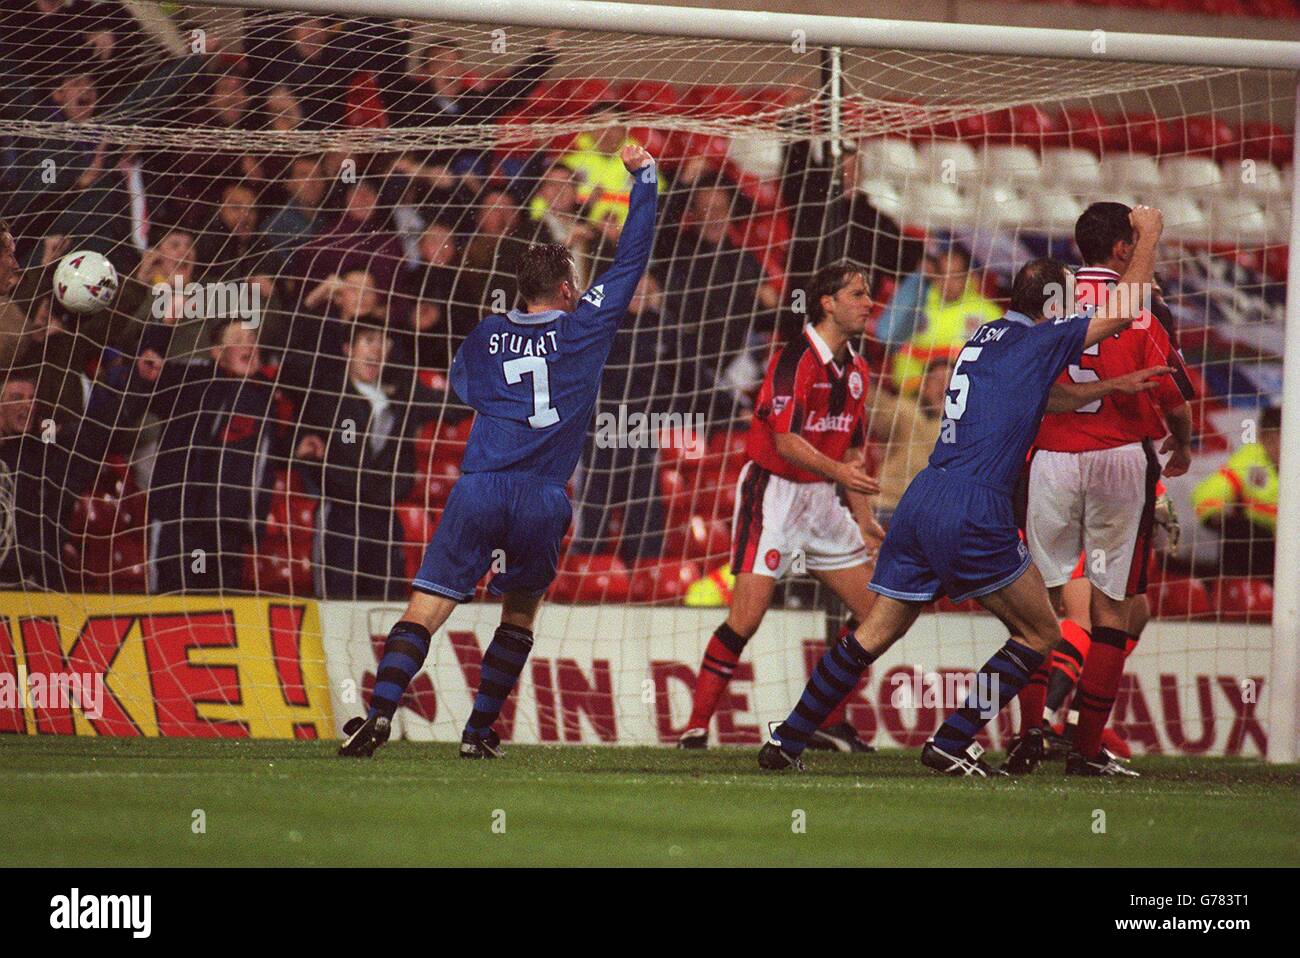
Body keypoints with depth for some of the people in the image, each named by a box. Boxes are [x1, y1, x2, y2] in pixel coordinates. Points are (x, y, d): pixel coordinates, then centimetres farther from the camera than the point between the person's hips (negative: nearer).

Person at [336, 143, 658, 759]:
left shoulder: (488, 335, 13)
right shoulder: (585, 326, 7)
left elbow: (461, 382, 32)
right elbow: (633, 256, 13)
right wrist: (643, 177, 20)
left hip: (478, 490, 1)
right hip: (544, 499, -1)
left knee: (425, 609, -3)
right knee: (520, 614, 19)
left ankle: (380, 712, -23)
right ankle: (479, 730, 14)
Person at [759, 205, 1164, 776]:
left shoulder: (986, 337, 20)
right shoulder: (1041, 341, -2)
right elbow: (1123, 313, -1)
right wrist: (1148, 235, 13)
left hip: (921, 499, 8)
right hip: (974, 514, -8)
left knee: (874, 635, 12)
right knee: (1040, 634, 6)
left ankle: (787, 741, 9)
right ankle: (951, 744, 2)